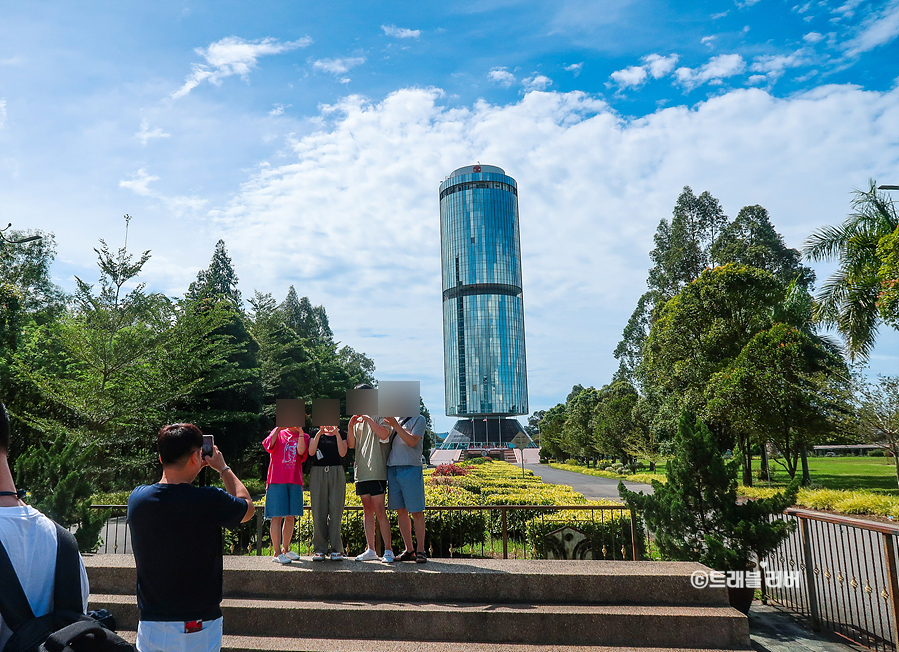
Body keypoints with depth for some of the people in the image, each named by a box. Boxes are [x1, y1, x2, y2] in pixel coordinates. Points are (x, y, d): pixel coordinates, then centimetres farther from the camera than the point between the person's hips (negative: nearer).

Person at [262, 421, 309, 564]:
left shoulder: (303, 437, 12)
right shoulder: (278, 433, 8)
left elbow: (301, 451, -7)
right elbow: (268, 445, -12)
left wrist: (300, 432, -12)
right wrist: (278, 428, -18)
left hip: (295, 481, 3)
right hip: (277, 480, -3)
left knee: (291, 517, 9)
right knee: (277, 516, -5)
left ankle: (285, 549, 22)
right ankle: (276, 553, -1)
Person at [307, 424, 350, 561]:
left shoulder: (342, 435, 12)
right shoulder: (315, 434, 14)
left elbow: (342, 453, -4)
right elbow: (311, 452, -2)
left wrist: (337, 434, -9)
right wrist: (319, 433, -9)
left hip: (337, 474, -1)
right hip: (318, 473, 1)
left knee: (336, 510, -4)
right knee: (318, 510, -1)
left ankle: (336, 549, 1)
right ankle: (319, 549, 5)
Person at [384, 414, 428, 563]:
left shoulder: (418, 419, 2)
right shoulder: (394, 419, 18)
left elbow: (412, 441, -12)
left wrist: (395, 425, -16)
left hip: (411, 468, -5)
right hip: (392, 468, 6)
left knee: (416, 512, -2)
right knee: (401, 511, 7)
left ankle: (420, 550, 6)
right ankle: (409, 550, 14)